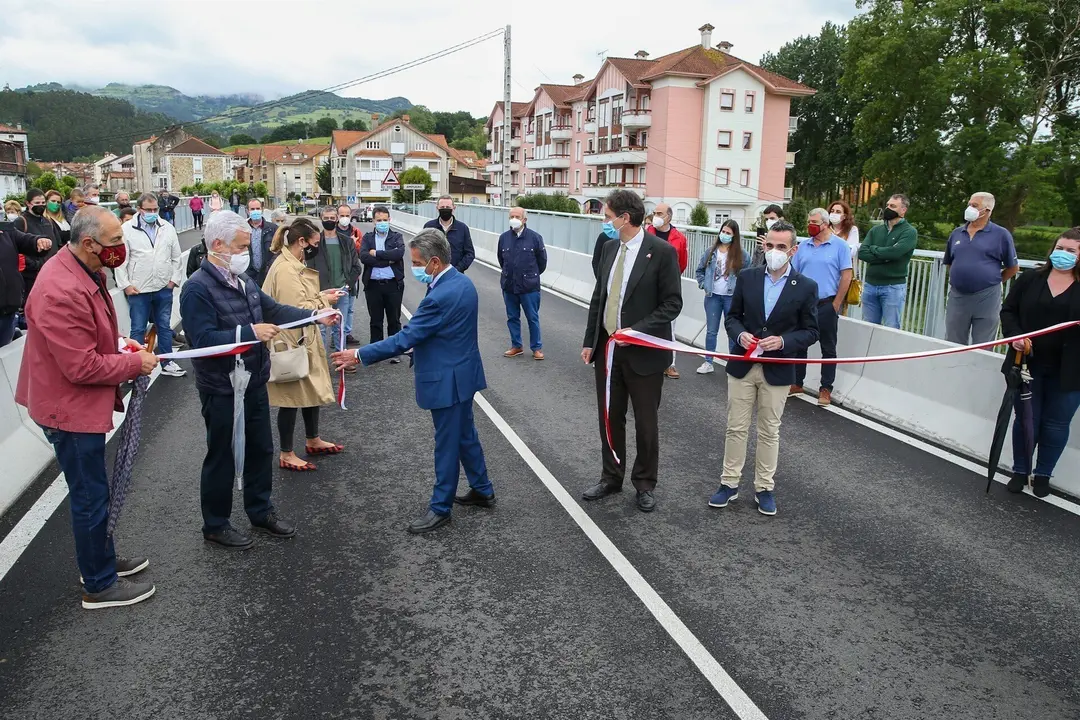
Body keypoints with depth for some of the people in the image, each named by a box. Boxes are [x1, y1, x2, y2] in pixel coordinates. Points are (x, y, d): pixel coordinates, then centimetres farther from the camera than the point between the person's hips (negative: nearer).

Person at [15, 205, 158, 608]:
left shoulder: (83, 272, 3)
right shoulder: (61, 292, -29)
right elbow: (82, 367, -27)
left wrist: (122, 350, 2)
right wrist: (135, 363, -15)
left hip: (83, 404, 10)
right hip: (70, 409, -10)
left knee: (91, 492, 23)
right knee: (90, 497, 4)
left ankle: (102, 559, 40)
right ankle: (99, 586, 20)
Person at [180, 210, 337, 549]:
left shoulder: (243, 280, 6)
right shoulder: (198, 288, -20)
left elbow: (275, 309, 12)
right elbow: (203, 339, -28)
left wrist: (316, 316, 4)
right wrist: (250, 332, -31)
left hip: (254, 383, 8)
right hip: (221, 391, -8)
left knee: (261, 450, 19)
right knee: (222, 458, 7)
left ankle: (260, 512, 37)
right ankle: (215, 525, 26)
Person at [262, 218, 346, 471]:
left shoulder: (294, 264, 10)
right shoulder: (285, 269, -22)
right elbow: (296, 309, -25)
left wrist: (321, 296, 3)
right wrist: (324, 301, -14)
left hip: (303, 339, 10)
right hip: (290, 342, -10)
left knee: (313, 390, 19)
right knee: (291, 396, 1)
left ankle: (313, 441, 35)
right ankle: (286, 455, 14)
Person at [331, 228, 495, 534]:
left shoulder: (441, 296, -27)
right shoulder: (462, 282, 3)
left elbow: (404, 339, -24)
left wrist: (359, 355, -18)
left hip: (448, 381, -10)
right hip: (462, 373, 10)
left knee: (447, 444, 3)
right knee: (466, 436, 21)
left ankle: (440, 507, 17)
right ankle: (482, 491, 34)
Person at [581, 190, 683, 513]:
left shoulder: (662, 252, -12)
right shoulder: (610, 247, 7)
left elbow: (672, 303, -13)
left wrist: (637, 331, -21)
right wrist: (589, 340, 10)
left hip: (643, 352, -5)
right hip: (607, 349, 6)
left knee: (646, 423, 9)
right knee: (609, 417, 14)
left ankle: (645, 484, 25)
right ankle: (611, 477, 31)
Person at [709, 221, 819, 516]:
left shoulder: (806, 287, -5)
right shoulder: (747, 277, 0)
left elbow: (810, 332, -1)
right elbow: (733, 316, 7)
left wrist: (783, 341, -19)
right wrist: (740, 335, -14)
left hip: (777, 371, -1)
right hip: (742, 366, 2)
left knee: (769, 432, 10)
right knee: (736, 428, 8)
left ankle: (765, 488, 23)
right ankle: (729, 483, 21)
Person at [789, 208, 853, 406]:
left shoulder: (839, 246, -4)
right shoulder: (803, 246, 8)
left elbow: (846, 275, -7)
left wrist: (836, 304, -9)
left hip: (827, 305, -4)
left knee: (828, 348, 4)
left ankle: (825, 390, 10)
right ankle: (796, 384, 21)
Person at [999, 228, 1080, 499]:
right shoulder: (1029, 279, 4)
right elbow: (1008, 310, 6)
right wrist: (1015, 335, -11)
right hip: (1028, 365, 1)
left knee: (1056, 423, 9)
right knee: (1025, 419, 9)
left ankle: (1043, 474, 25)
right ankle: (1020, 470, 24)